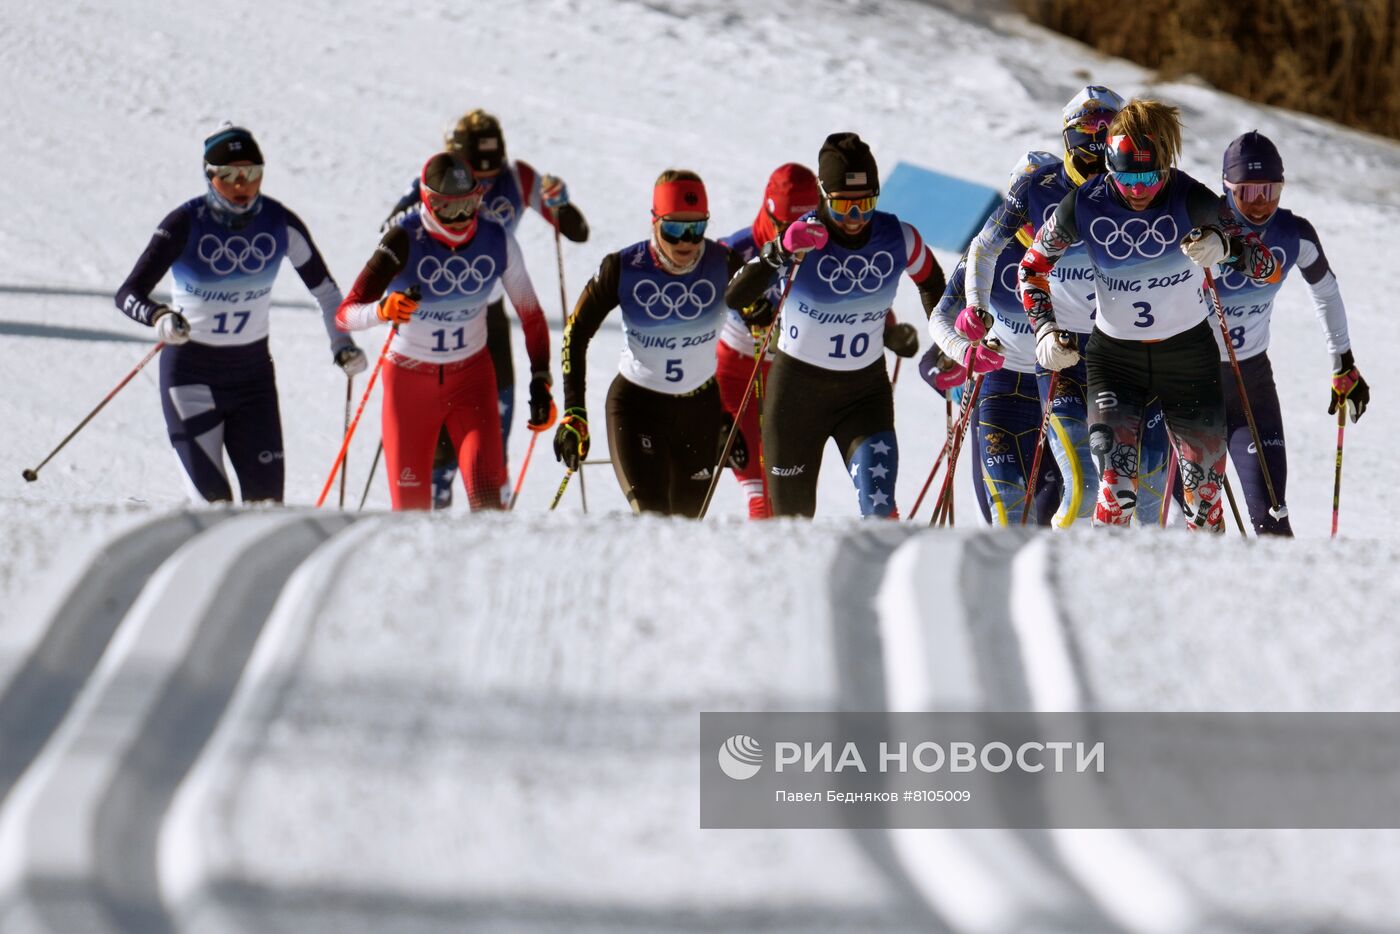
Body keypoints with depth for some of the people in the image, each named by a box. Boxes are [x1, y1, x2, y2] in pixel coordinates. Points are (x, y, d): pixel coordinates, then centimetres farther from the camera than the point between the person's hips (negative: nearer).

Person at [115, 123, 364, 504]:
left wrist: (342, 343, -3)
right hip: (191, 370, -3)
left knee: (266, 496, -4)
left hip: (253, 369, 3)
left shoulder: (280, 223, -7)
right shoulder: (185, 225, -15)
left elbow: (323, 288, 8)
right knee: (212, 503, -11)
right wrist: (158, 317, -39)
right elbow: (128, 294, -19)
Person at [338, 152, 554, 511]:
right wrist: (383, 309, -45)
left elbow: (531, 316, 4)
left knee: (485, 493, -17)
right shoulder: (404, 241, -19)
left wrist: (541, 384, 0)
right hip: (409, 380, -1)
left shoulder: (498, 242, -10)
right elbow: (345, 314, -24)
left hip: (471, 377, 1)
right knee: (411, 505, 1)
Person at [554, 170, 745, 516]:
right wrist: (574, 413, -10)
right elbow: (576, 333, -5)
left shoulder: (723, 264, -13)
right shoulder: (623, 269, -15)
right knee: (651, 519, -20)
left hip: (700, 408, 2)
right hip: (636, 404, -2)